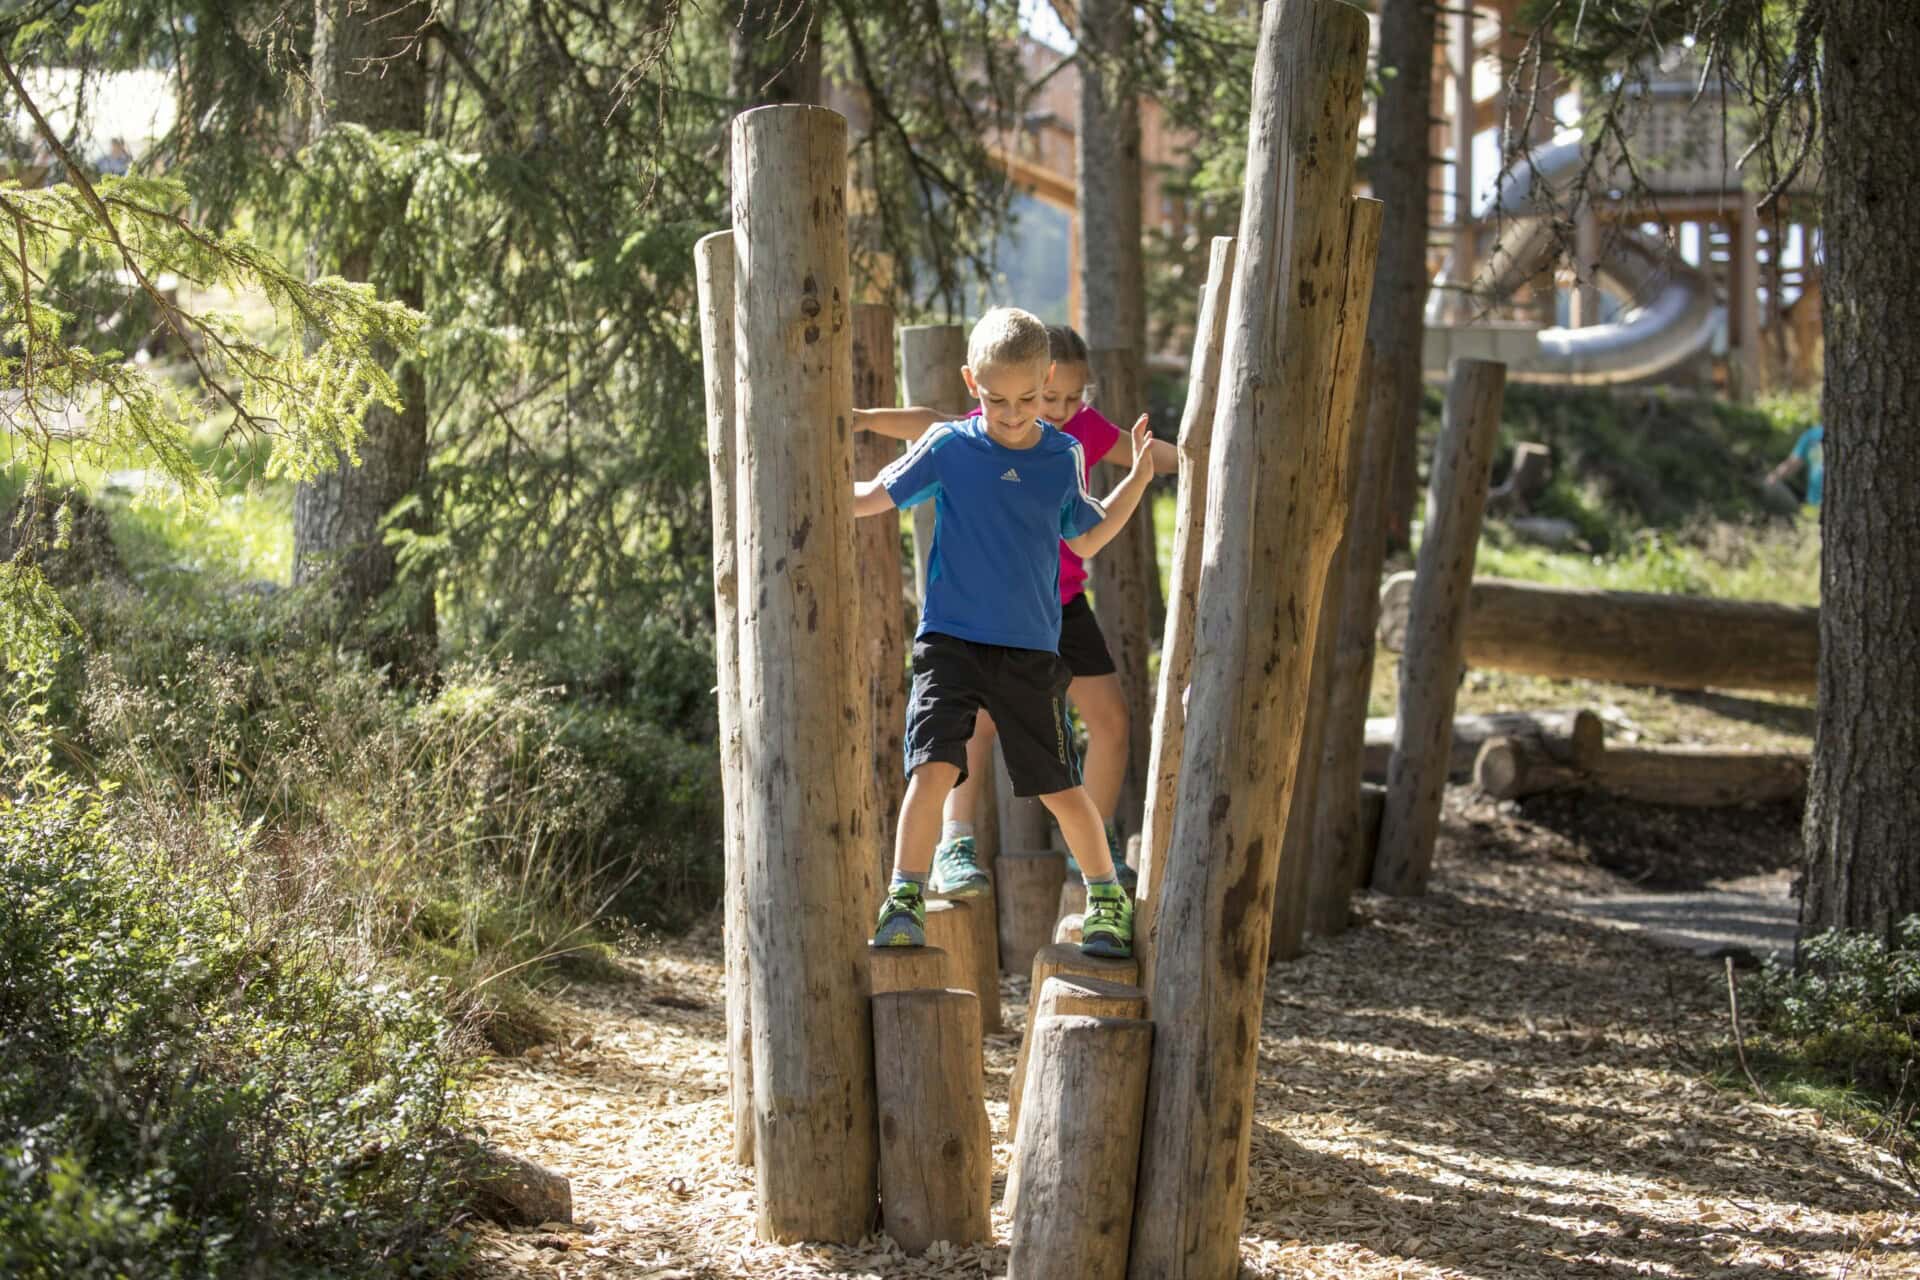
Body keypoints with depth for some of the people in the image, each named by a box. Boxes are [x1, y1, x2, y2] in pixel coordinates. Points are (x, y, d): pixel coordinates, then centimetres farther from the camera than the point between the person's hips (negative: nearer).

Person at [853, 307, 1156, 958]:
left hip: (1031, 649, 2)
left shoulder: (1063, 458, 4)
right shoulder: (948, 447, -2)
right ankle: (904, 902, -11)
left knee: (1060, 785, 6)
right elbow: (873, 497, 6)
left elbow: (1087, 540, 18)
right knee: (933, 766, -19)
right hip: (949, 641, -1)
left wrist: (1137, 478, 11)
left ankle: (1107, 898, 25)